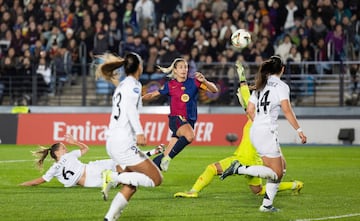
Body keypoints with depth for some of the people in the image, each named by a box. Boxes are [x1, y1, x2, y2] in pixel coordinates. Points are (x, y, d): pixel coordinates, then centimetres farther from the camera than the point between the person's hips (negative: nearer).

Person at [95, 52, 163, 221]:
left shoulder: (121, 85, 20)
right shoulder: (133, 84, -5)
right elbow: (130, 108, -21)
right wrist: (139, 132, -32)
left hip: (112, 142, 9)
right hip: (124, 142, -9)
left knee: (130, 185, 14)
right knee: (156, 179, -6)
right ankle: (113, 177, -16)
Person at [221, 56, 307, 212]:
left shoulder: (261, 86, 15)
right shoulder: (281, 86, -7)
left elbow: (250, 110, 16)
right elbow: (287, 111, -16)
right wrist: (299, 130, -15)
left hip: (255, 131, 8)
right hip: (267, 133, -8)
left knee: (281, 165, 16)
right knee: (276, 173, -5)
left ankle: (267, 204, 11)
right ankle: (240, 169, -20)